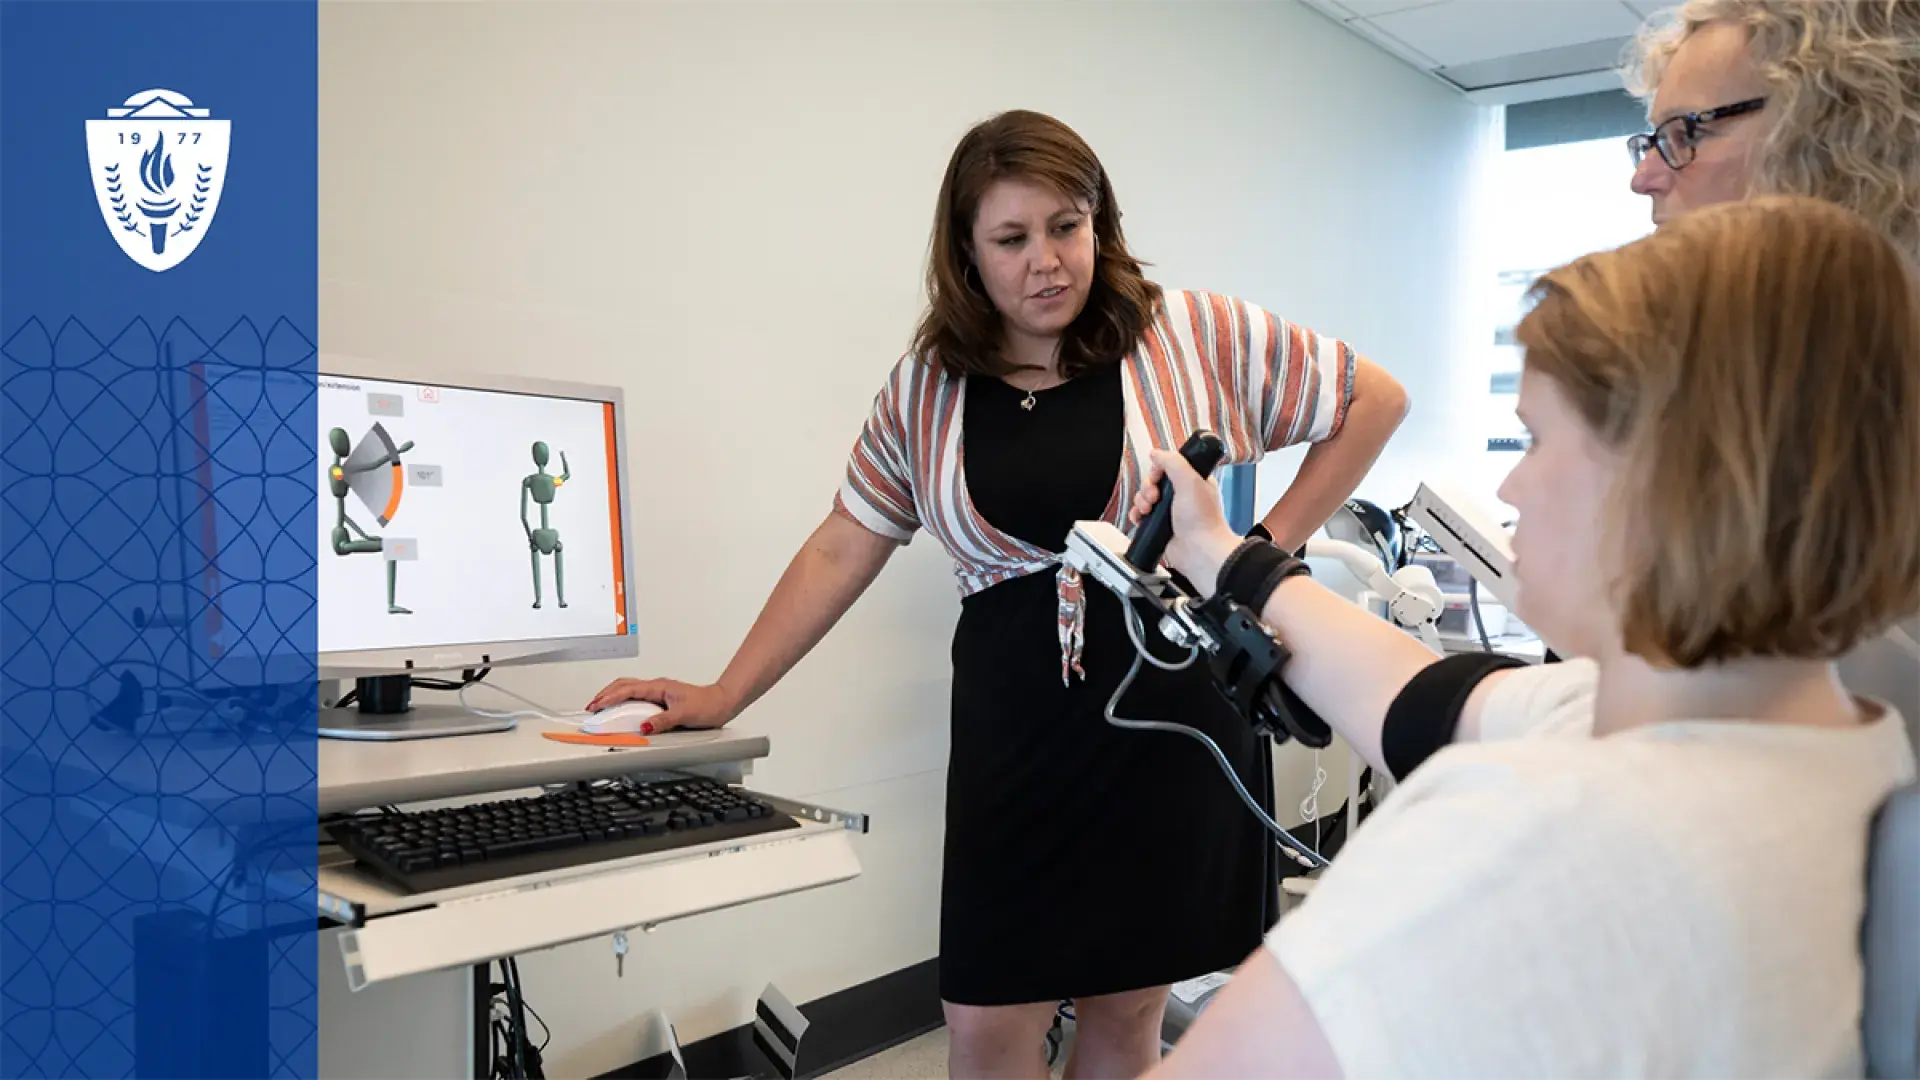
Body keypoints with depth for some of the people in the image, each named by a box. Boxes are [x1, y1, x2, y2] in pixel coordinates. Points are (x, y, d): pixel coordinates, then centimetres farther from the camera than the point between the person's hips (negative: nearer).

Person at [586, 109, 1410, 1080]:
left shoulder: (1196, 334, -3)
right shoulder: (925, 388, 4)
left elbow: (1374, 399, 5)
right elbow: (840, 552, 7)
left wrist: (1269, 546, -2)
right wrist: (724, 696, 3)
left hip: (1177, 712, -1)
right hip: (1017, 733, 2)